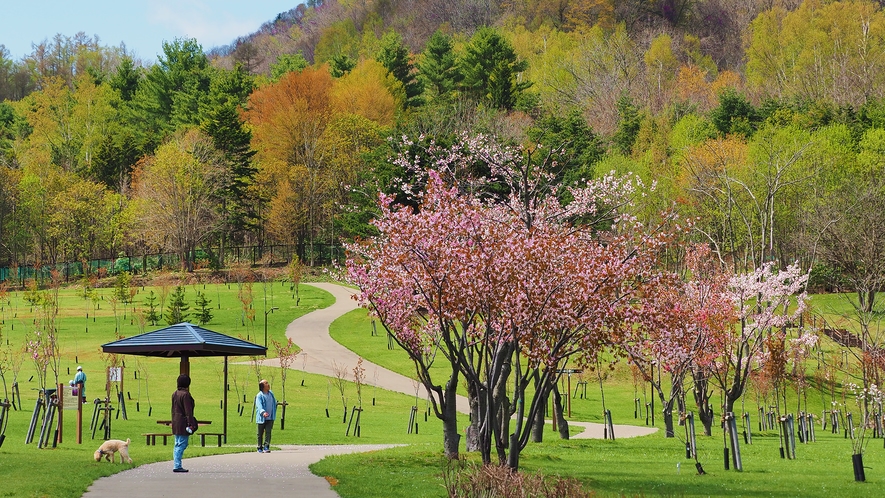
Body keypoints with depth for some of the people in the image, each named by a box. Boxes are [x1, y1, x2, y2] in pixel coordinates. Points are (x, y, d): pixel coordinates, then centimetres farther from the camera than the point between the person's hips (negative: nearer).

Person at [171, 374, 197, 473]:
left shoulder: (174, 394, 12)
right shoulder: (185, 395, -15)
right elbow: (188, 411, -17)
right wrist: (191, 423, -16)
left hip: (175, 423, 9)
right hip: (183, 423, -9)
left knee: (177, 445, 13)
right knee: (182, 445, -7)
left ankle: (176, 465, 15)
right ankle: (177, 466, -10)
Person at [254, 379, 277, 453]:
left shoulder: (271, 393, 10)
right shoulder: (259, 395, -10)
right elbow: (259, 405, -24)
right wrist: (263, 412, -41)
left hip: (270, 418, 4)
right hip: (262, 418, -4)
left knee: (268, 432, -8)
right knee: (260, 434, 7)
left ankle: (266, 447, -13)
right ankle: (260, 448, 17)